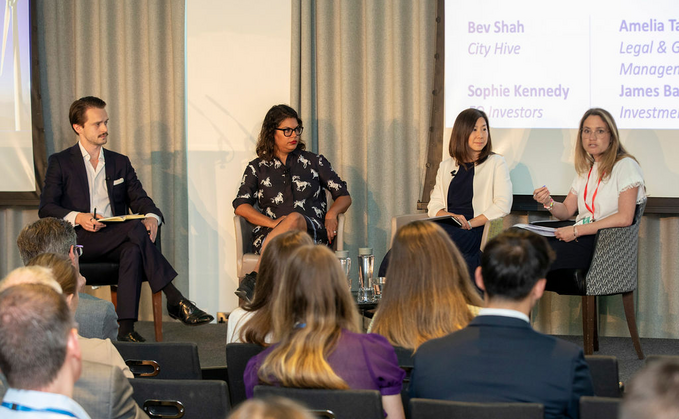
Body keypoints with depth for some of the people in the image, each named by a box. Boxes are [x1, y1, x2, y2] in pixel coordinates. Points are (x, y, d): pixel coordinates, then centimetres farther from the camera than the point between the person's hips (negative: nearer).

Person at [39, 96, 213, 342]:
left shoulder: (120, 163, 22)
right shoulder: (60, 163, 10)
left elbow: (139, 199, 13)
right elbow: (46, 208, 0)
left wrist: (151, 217, -12)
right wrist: (77, 218, -19)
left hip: (115, 242, 4)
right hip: (79, 240, -3)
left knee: (133, 249, -35)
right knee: (136, 229, -31)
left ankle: (126, 328, -44)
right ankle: (175, 300, -34)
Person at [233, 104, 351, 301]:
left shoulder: (314, 162, 20)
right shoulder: (257, 168, 19)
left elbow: (344, 196, 21)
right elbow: (241, 205, 6)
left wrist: (332, 213, -4)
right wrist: (272, 223, -11)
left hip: (312, 231, 0)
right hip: (269, 235, 1)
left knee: (295, 219, -38)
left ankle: (254, 278, -50)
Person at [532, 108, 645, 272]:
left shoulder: (625, 165, -5)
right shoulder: (587, 169, 20)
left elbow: (624, 218, -16)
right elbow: (566, 211, 22)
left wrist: (577, 230, -18)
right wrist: (549, 203, -3)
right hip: (580, 238, 7)